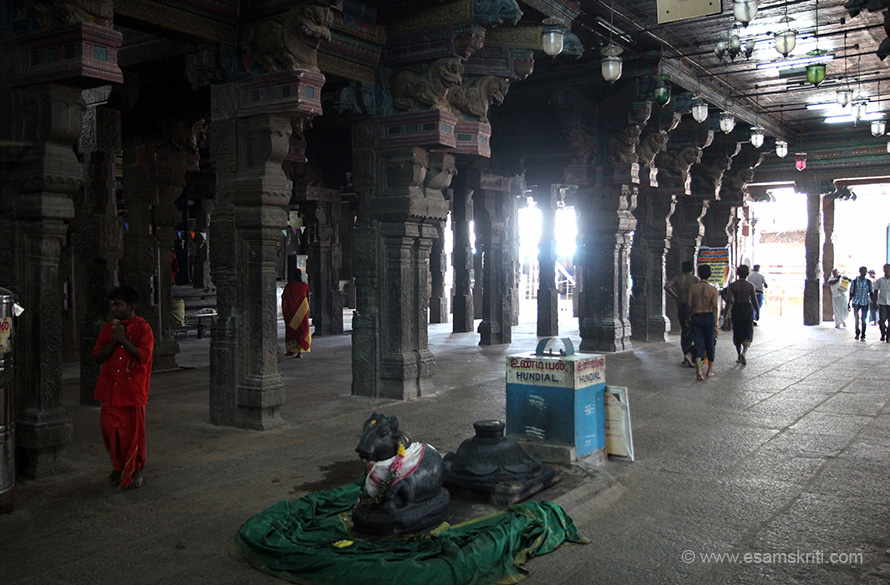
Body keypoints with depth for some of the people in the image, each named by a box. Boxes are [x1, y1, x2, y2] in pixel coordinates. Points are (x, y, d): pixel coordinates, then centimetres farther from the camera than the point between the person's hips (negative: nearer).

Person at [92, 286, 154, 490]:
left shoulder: (142, 328, -6)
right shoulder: (108, 328, 10)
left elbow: (144, 356, -17)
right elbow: (98, 357, 6)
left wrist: (123, 339, -17)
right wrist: (113, 341, -9)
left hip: (133, 390, -5)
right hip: (110, 389, 5)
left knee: (133, 432, 1)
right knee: (110, 429, 8)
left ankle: (135, 471, 18)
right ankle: (118, 467, 28)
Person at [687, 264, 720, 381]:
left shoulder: (692, 288, -2)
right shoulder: (713, 290, -6)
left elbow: (689, 305, -1)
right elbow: (715, 308, -9)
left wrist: (690, 318, 13)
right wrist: (716, 325, -8)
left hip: (696, 318, 0)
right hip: (709, 318, 0)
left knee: (698, 344, -1)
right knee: (710, 344, 15)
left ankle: (698, 371, -19)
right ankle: (710, 370, 26)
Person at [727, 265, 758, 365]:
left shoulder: (732, 285, -6)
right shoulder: (750, 286, -7)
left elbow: (729, 300, -10)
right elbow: (754, 301, -4)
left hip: (736, 309, 1)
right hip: (747, 309, -1)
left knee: (737, 334, 14)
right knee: (747, 333, 7)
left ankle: (739, 357, 20)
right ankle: (743, 353, -18)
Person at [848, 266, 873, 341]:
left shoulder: (868, 282, 1)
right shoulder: (854, 282, -2)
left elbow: (871, 293, 7)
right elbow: (851, 293, 1)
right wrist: (849, 303, -1)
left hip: (865, 303, 0)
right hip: (856, 302, 0)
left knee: (864, 319, -1)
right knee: (856, 319, 3)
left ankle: (862, 336, 8)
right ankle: (857, 334, 23)